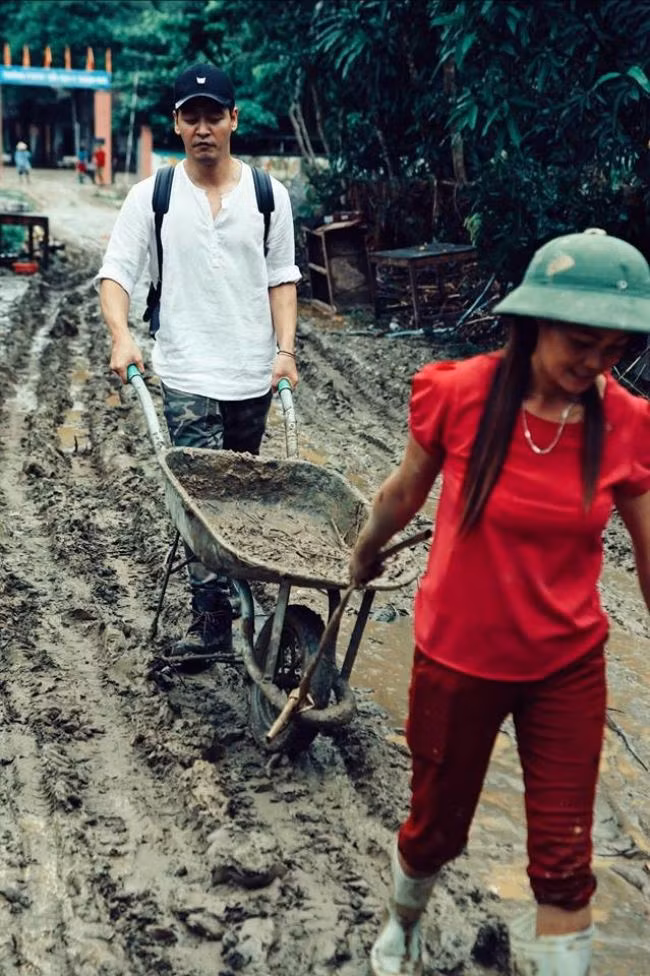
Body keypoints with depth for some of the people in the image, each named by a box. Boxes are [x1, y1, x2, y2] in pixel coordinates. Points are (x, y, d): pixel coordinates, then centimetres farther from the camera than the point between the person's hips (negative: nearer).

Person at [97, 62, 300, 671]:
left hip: (253, 375, 3)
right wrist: (122, 336, -20)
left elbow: (281, 277, 8)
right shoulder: (152, 197, -1)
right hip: (188, 375, -2)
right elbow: (115, 272, -3)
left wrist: (286, 348, -3)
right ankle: (212, 621, -5)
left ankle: (220, 601, 33)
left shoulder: (268, 194, 3)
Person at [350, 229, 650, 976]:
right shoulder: (459, 395, -18)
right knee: (436, 830, 19)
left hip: (568, 668, 1)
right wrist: (366, 552, 17)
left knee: (564, 864, 4)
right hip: (456, 659, -1)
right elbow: (405, 492, 1)